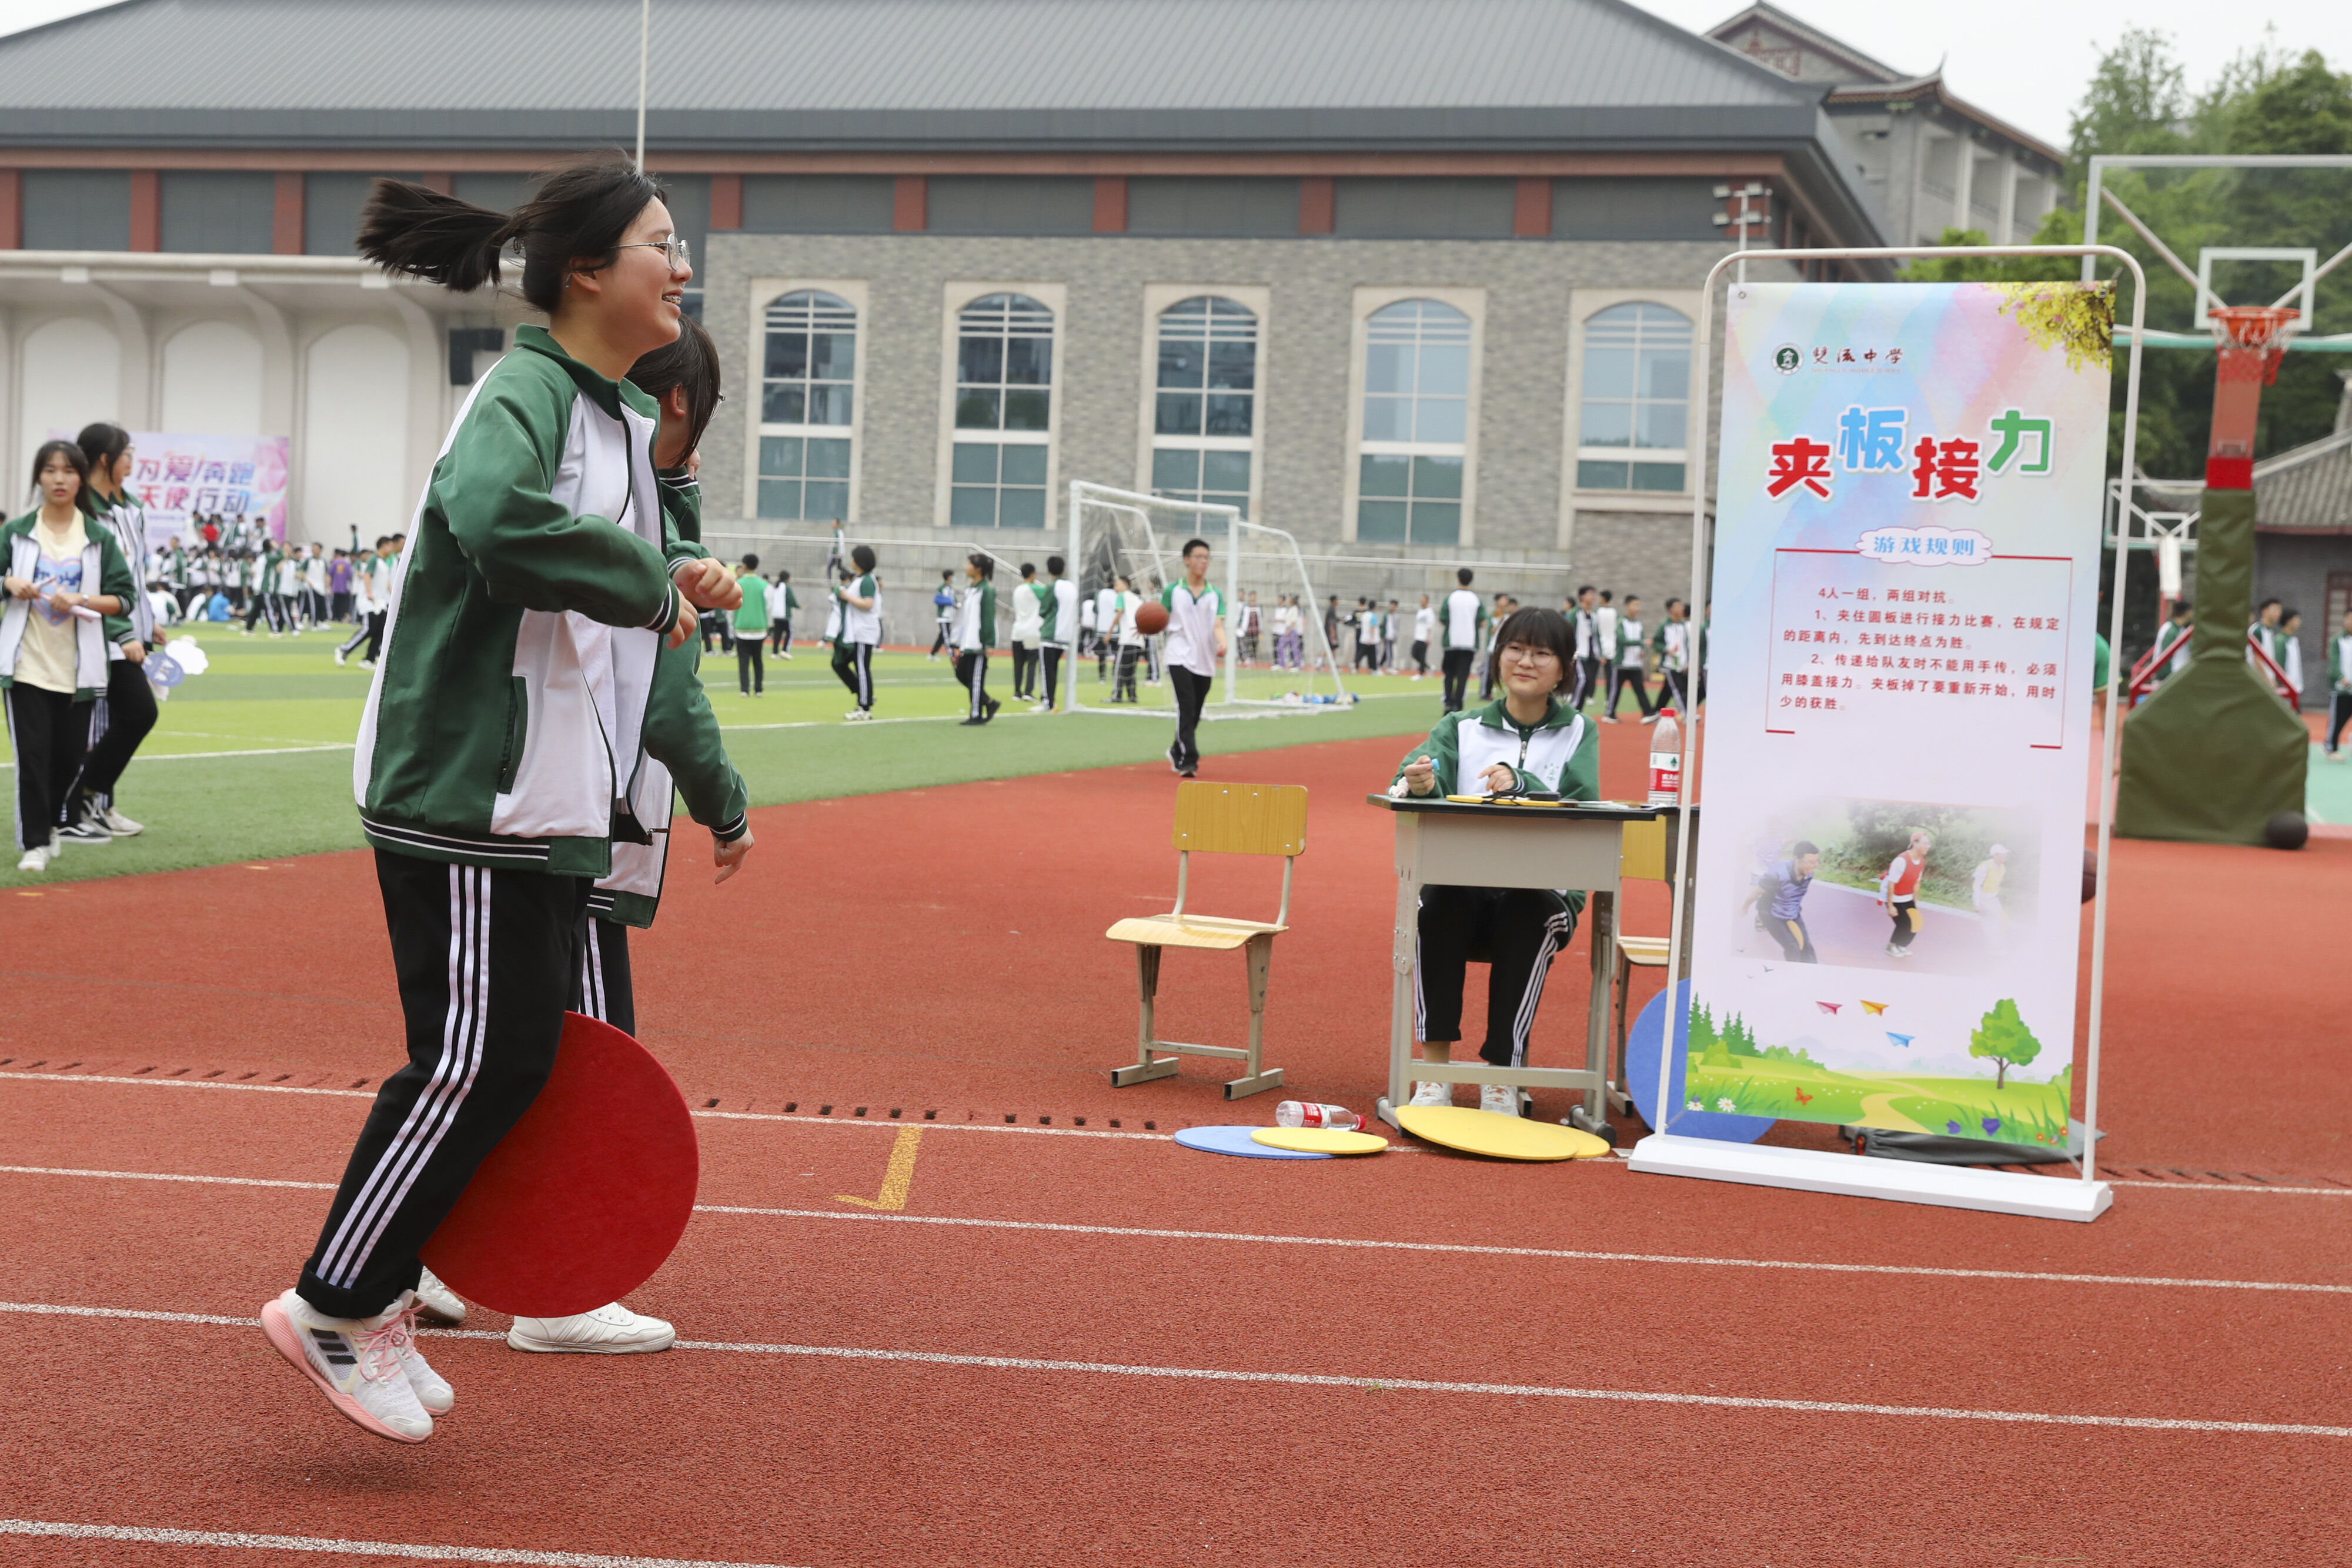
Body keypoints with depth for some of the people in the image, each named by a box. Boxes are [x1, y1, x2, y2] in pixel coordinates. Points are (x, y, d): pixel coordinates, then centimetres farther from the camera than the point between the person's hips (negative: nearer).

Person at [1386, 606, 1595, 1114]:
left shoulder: (1579, 734, 12)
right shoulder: (1462, 729, 14)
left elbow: (1580, 808, -7)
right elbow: (1408, 781, -5)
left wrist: (1519, 784, -25)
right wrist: (1421, 782, -31)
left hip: (1544, 888, -1)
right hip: (1464, 882, 1)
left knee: (1528, 914, -34)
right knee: (1440, 902, -32)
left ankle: (1502, 1076, -29)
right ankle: (1435, 1069, -28)